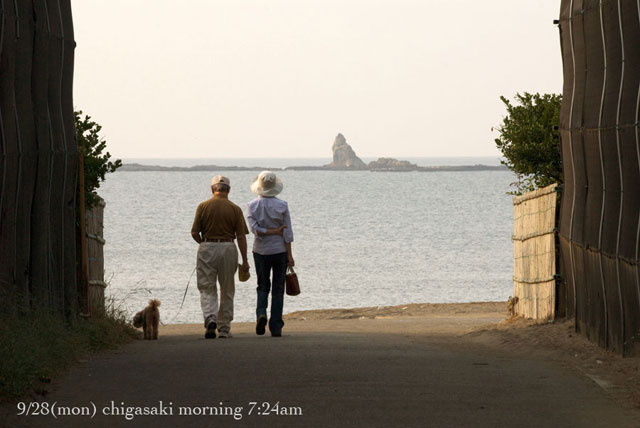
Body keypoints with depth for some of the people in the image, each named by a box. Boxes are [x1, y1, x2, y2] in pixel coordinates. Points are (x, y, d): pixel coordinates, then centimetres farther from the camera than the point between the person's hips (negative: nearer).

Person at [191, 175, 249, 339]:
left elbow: (195, 233, -3)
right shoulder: (235, 209, -2)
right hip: (228, 249, 1)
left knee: (207, 289, 5)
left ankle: (210, 318, -20)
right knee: (227, 291, 12)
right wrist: (245, 261, 2)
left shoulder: (203, 206, -3)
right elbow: (241, 236, -3)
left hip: (207, 248, -1)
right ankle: (224, 328, 15)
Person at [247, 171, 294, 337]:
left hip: (261, 251, 1)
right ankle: (276, 327, 3)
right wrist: (290, 255, -3)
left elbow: (255, 229, -14)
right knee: (278, 289, 5)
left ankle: (261, 313, -13)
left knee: (263, 286, 15)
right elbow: (287, 233, -7)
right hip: (279, 249, -1)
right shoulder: (282, 205, -7)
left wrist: (272, 231, -7)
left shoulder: (253, 206, -5)